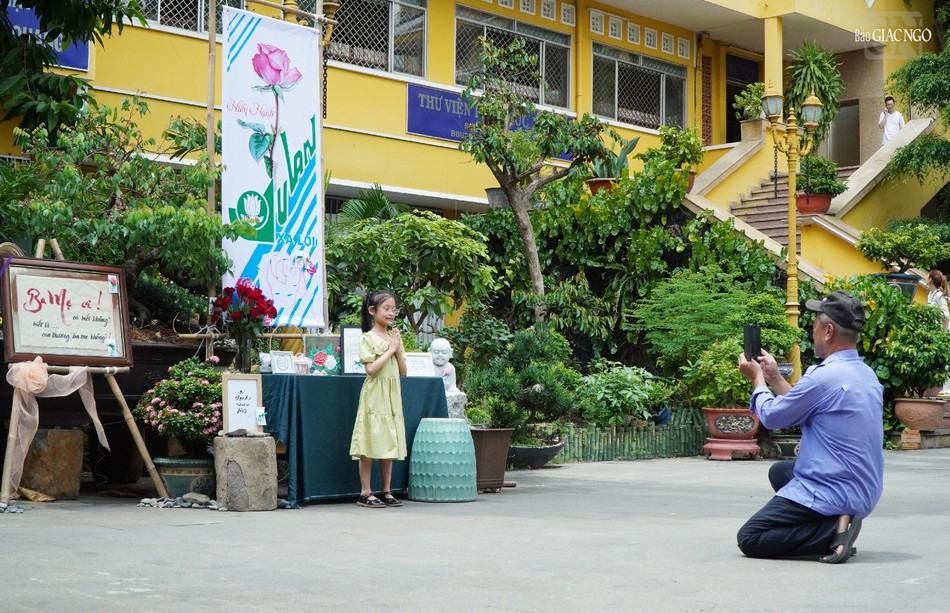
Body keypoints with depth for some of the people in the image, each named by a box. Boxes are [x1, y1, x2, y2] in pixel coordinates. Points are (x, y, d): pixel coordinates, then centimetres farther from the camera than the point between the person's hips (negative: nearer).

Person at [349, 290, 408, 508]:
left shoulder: (395, 337, 13)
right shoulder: (368, 338, -5)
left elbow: (403, 372, 10)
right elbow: (371, 369, -17)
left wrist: (398, 349, -3)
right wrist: (390, 349, -11)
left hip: (392, 396, 6)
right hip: (374, 395, -6)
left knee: (389, 444, 8)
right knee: (370, 444, -5)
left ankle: (387, 491, 14)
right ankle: (365, 493, 0)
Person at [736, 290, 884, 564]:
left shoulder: (824, 376, -21)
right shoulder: (867, 374, 8)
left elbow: (772, 416, -7)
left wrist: (757, 379, 10)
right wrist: (774, 377, 21)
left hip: (832, 493, -9)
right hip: (865, 494, 9)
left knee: (748, 539, -2)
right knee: (779, 471, 31)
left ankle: (832, 531, -14)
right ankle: (839, 520, 8)